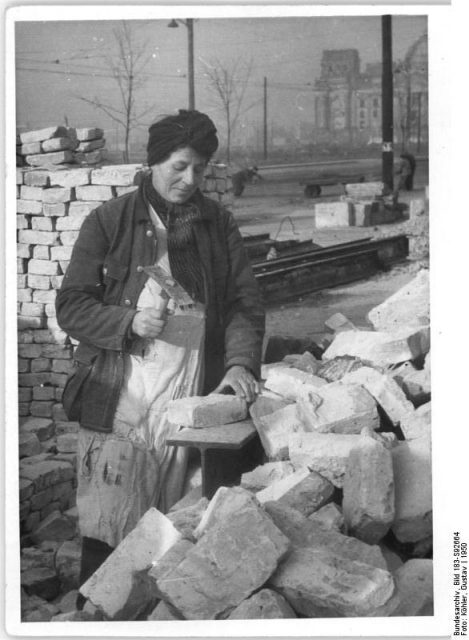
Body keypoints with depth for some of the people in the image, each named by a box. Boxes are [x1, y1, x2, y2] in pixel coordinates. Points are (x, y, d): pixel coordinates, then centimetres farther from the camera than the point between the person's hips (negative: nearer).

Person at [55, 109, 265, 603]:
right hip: (116, 398, -2)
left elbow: (244, 304, 6)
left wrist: (240, 363, -11)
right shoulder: (108, 222, 2)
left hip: (192, 397, 2)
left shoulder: (218, 225, 9)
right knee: (106, 528, 1)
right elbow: (71, 307, 2)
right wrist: (128, 321, -13)